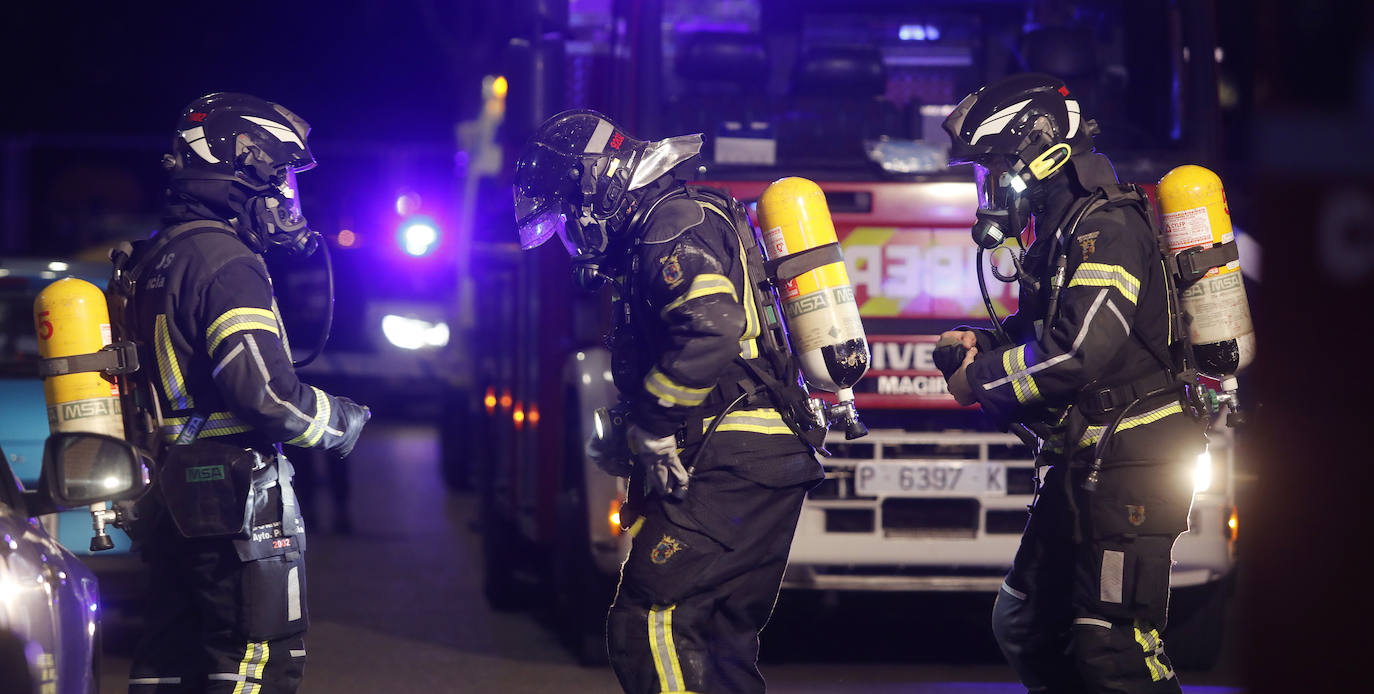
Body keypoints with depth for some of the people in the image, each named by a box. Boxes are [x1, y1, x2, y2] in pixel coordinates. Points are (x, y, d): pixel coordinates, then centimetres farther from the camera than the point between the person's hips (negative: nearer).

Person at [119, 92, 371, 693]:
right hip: (233, 499, -10)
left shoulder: (148, 262, 16)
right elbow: (263, 390, -22)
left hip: (165, 502, 10)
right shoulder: (226, 262, -15)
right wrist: (341, 421, -7)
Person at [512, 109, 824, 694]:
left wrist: (653, 431, -16)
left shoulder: (672, 225, -9)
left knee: (650, 628, -14)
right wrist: (631, 448, 18)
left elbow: (709, 330, -27)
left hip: (730, 465, -11)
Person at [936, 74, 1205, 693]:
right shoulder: (1061, 231, 15)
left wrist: (977, 380, -14)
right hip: (1085, 465, 11)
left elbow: (1077, 355, -26)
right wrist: (982, 344, 7)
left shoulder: (1107, 230, -17)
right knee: (1025, 625, 16)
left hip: (1130, 464, -11)